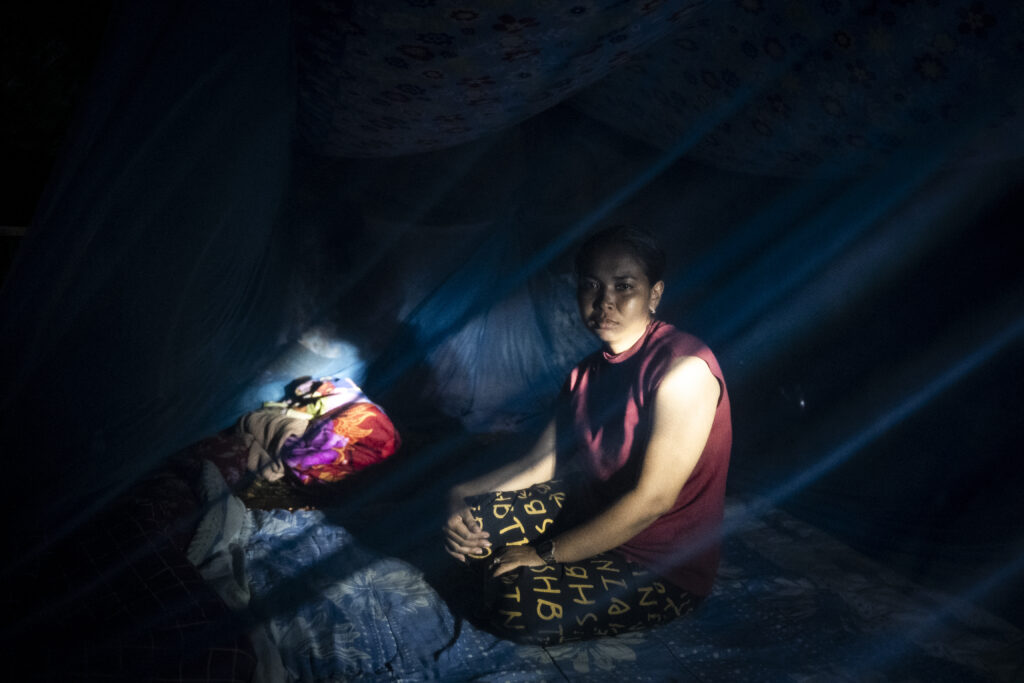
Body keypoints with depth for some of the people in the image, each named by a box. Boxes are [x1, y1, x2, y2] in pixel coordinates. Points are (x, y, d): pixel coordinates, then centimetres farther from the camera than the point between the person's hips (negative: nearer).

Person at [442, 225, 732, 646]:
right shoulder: (589, 372, 4)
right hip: (592, 512, 7)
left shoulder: (683, 368, -24)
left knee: (518, 606, -24)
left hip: (664, 566, -7)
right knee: (470, 522, -6)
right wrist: (461, 496, -12)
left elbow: (653, 499, -26)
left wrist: (545, 553, -21)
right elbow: (539, 463, 6)